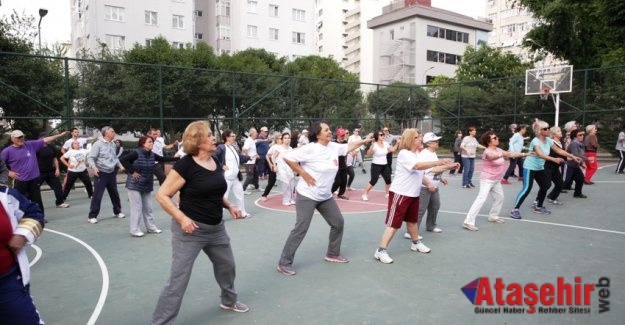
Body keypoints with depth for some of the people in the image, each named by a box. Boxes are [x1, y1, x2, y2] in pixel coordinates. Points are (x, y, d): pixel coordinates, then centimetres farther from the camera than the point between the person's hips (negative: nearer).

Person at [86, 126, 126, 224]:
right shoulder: (98, 144, -14)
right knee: (97, 195, -5)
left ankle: (117, 211, 32)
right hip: (101, 173, -7)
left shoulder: (112, 144, 9)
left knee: (114, 194, 17)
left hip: (111, 173, 7)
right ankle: (92, 216, 5)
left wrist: (119, 165, 9)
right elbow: (90, 157, -16)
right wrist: (94, 167, -31)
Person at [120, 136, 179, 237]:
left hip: (147, 185, 7)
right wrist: (132, 171, -20)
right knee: (137, 207, -2)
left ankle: (151, 227, 24)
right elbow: (122, 159, -22)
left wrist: (177, 158, 6)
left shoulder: (152, 155, 3)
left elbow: (163, 159, 11)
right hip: (135, 185, -6)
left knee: (148, 207, 13)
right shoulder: (136, 153, -16)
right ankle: (134, 230, 7)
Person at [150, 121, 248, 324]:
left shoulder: (215, 162, 4)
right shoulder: (185, 165, -17)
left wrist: (229, 206, 5)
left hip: (216, 228, 8)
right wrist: (181, 218, -24)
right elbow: (162, 195, -16)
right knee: (178, 279, -4)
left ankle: (229, 301, 49)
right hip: (191, 230, -7)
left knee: (227, 265, 23)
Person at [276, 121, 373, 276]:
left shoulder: (334, 147, 2)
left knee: (338, 222, 15)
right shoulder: (310, 149, -20)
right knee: (301, 229, -9)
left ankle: (332, 254, 35)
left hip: (325, 196, 8)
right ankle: (284, 263, 2)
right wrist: (303, 173, -19)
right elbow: (288, 158, -21)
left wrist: (364, 141, 25)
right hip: (307, 195, -8)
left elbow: (348, 147, 23)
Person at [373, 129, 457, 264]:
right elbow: (418, 166, -33)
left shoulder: (418, 154, 12)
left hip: (413, 194, 8)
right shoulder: (404, 154, -17)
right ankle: (381, 250, -3)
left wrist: (448, 167, 5)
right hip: (400, 193, -8)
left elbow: (430, 169, 14)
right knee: (394, 223, -7)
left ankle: (416, 243, 42)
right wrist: (439, 162, -36)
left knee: (412, 220, 23)